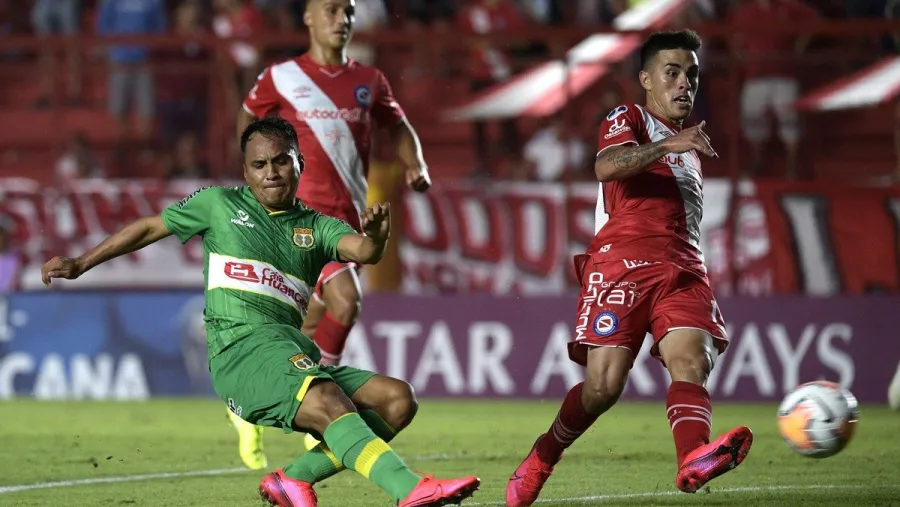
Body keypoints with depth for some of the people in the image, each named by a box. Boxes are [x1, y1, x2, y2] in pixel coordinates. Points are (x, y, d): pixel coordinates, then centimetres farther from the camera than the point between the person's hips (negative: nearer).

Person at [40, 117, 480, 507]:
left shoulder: (316, 227, 19)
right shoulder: (220, 205, 15)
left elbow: (361, 251, -1)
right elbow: (150, 228, 25)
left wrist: (375, 237, -25)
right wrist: (80, 265, 25)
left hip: (299, 355, 5)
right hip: (242, 343, -5)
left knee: (397, 399, -12)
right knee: (329, 401, -33)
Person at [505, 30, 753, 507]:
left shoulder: (689, 149, 30)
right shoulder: (627, 119, 6)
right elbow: (607, 165, -18)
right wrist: (667, 145, -30)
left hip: (681, 269, 6)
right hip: (622, 263, -6)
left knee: (691, 361, -23)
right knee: (603, 386, -13)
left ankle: (694, 459, -47)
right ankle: (540, 460, 10)